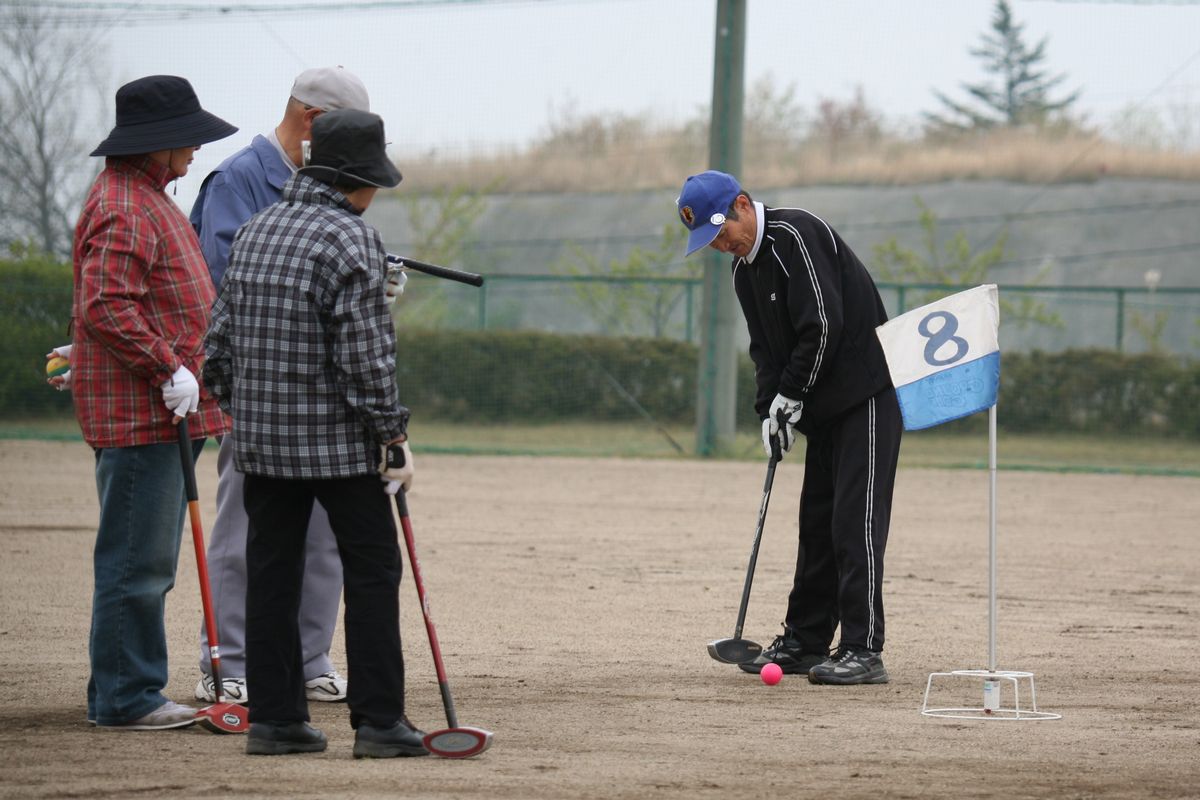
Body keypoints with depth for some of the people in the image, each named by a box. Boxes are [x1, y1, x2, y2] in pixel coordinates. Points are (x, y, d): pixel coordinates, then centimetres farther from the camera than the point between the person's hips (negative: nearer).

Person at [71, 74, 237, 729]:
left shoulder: (148, 197, 20)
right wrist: (168, 368, -24)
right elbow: (106, 305, -25)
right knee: (137, 558, -8)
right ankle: (124, 697, -5)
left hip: (162, 412, 11)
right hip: (138, 412, -11)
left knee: (148, 561, 14)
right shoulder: (123, 209, -15)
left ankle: (131, 693, 19)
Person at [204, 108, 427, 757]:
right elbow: (365, 352, -17)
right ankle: (378, 721, -1)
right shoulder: (352, 240, -13)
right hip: (337, 440, -7)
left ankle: (273, 717, 10)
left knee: (271, 572, 9)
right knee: (372, 569, 1)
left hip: (259, 437, 7)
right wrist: (393, 435, -11)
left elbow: (221, 338, 13)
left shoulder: (255, 232, 10)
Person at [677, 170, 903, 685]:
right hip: (824, 408, 10)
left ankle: (864, 650, -16)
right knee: (817, 521, 13)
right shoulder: (744, 270, 13)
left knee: (855, 520, -13)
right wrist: (770, 409, 0)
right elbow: (766, 348, 16)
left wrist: (792, 396, -13)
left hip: (866, 395, -10)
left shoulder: (794, 234, -17)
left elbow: (824, 324, -22)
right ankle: (806, 642, 20)